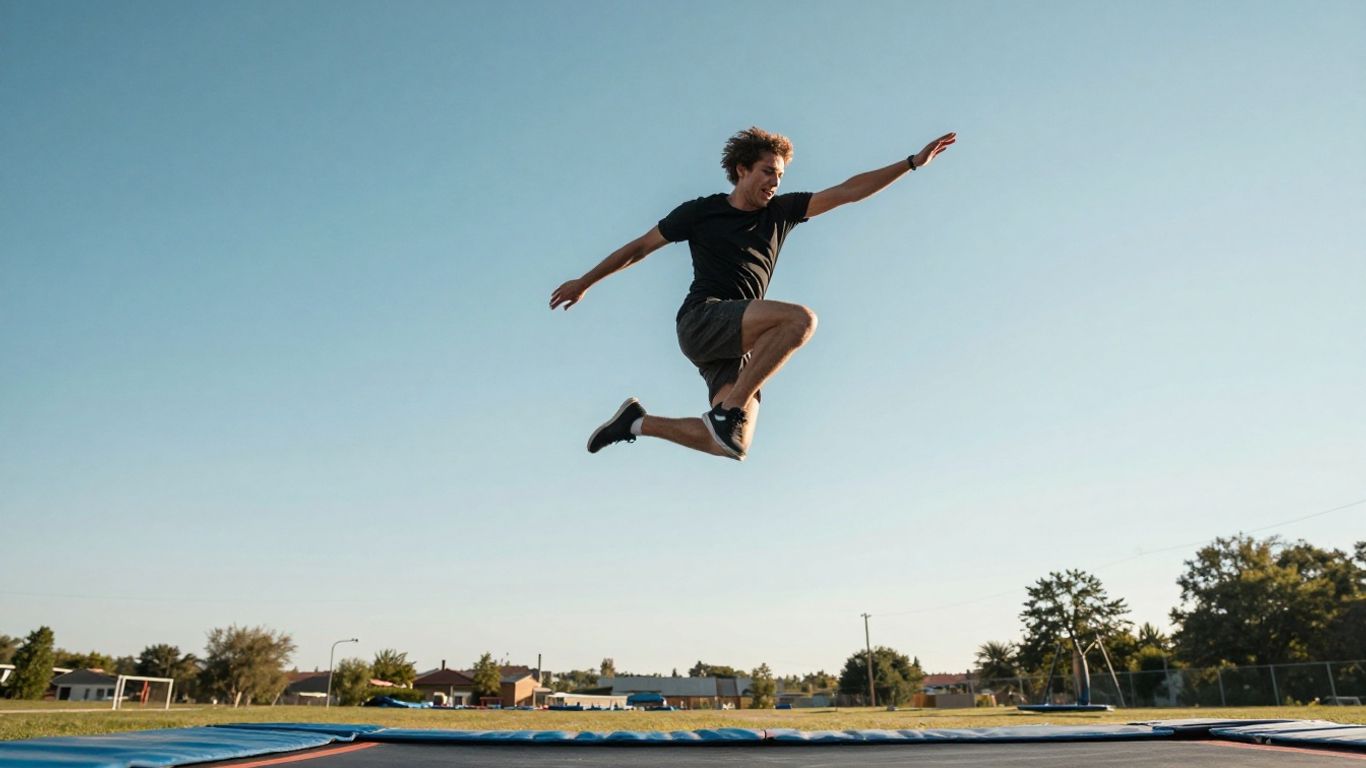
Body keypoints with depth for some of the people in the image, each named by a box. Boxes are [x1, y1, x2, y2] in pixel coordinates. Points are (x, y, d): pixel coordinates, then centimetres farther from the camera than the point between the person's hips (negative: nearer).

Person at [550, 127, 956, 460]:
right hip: (702, 319, -5)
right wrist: (585, 281, 20)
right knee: (801, 318, -28)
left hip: (737, 344, 5)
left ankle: (639, 422, 8)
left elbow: (848, 192, 14)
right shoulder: (701, 211, 8)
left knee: (733, 446, -12)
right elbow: (641, 246, 15)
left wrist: (914, 162, 9)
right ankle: (727, 411, -24)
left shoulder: (780, 212, 18)